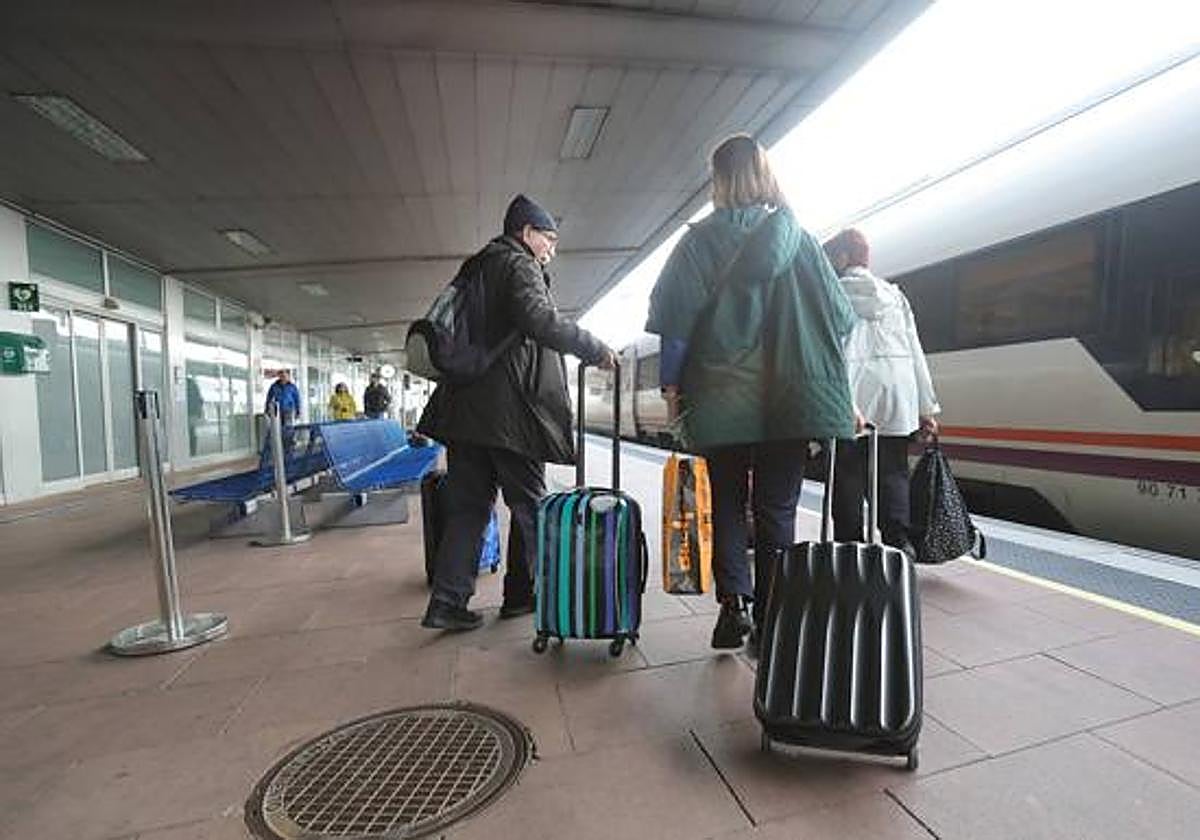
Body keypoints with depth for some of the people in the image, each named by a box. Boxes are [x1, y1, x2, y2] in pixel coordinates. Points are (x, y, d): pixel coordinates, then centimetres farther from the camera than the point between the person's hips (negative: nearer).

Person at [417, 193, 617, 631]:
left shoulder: (478, 267, 22)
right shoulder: (519, 266, -4)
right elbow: (541, 320, -23)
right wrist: (596, 349, -16)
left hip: (465, 405, 8)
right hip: (508, 407, -8)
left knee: (467, 504, 9)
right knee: (528, 502, 7)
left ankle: (447, 601, 10)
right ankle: (523, 593, 20)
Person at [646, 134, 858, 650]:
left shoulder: (700, 240, 3)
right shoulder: (797, 237, 8)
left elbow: (676, 316, -4)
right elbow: (839, 315, 7)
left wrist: (671, 383, 2)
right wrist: (835, 389, 15)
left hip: (720, 399, -1)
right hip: (788, 400, 1)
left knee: (727, 505, 12)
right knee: (777, 510, 7)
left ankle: (733, 604, 3)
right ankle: (770, 622, 11)